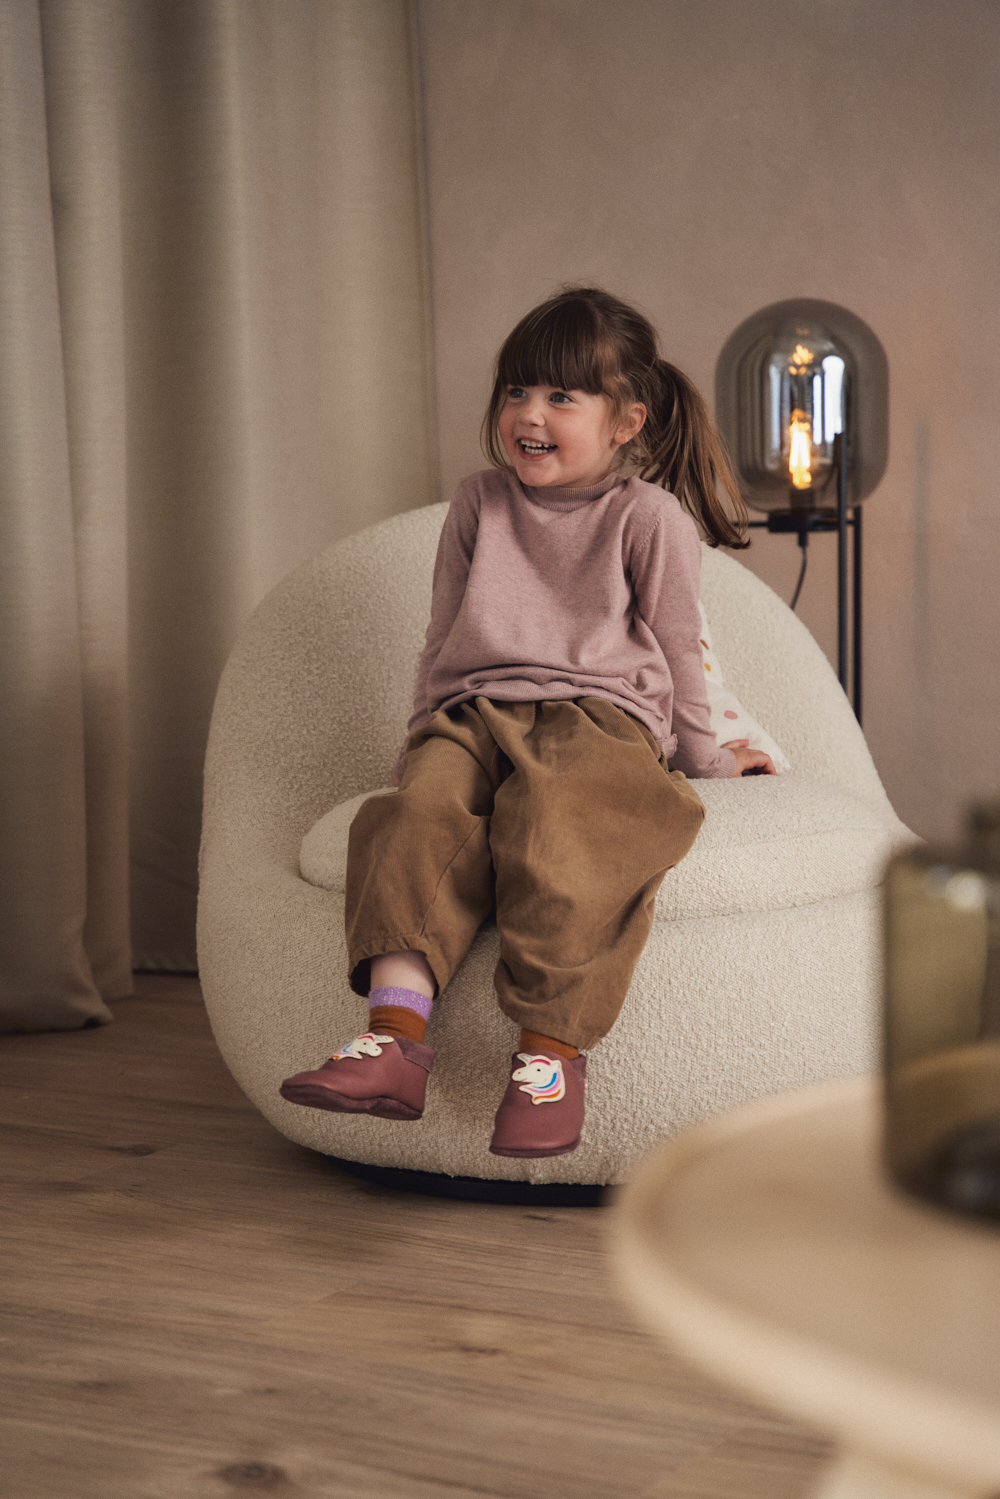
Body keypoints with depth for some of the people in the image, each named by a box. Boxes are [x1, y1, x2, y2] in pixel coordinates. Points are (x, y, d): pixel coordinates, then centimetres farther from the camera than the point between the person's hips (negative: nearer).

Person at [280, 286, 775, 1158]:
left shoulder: (649, 517, 7)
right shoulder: (478, 504, 20)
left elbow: (676, 652, 13)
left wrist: (703, 757, 19)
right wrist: (427, 733, 22)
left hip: (600, 724, -3)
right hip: (473, 718, 4)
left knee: (553, 834, -36)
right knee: (424, 808, -30)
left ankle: (550, 1053, -32)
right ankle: (395, 1030, -42)